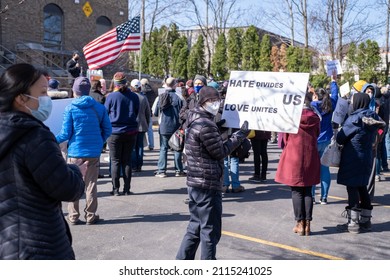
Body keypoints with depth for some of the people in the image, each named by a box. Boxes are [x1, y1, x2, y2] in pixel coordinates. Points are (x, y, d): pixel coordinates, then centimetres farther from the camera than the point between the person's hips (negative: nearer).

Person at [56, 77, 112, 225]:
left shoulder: (70, 108, -6)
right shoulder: (99, 107, 1)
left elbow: (66, 134, -8)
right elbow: (107, 130, 3)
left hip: (75, 152, -2)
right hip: (93, 152, 2)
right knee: (91, 184, 9)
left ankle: (73, 216, 12)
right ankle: (90, 216, 13)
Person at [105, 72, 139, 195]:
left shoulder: (111, 97, -10)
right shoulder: (134, 97, -3)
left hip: (114, 133, -2)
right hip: (131, 132, 2)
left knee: (115, 161, 6)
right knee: (127, 161, 10)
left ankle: (116, 189, 6)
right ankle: (127, 189, 12)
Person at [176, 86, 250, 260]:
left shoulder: (195, 120, 11)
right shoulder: (206, 125, -19)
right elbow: (220, 152, -14)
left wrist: (219, 129, 12)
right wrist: (241, 134, -8)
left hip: (195, 183, 10)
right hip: (208, 186, -10)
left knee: (195, 228, 19)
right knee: (210, 232, 3)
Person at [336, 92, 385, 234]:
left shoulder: (355, 118, -16)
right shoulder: (373, 118, 6)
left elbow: (340, 138, -12)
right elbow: (372, 139, 15)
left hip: (352, 159, -8)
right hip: (367, 157, 8)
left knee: (352, 188, -2)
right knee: (362, 188, 16)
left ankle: (353, 223, 2)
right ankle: (365, 221, 23)